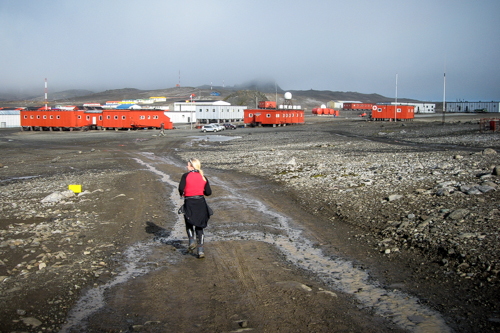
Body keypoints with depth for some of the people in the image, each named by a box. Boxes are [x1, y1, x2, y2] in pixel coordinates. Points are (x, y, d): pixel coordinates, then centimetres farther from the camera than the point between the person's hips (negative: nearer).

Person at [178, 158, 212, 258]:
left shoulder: (185, 176, -5)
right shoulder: (203, 177, 6)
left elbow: (181, 188, -15)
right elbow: (208, 192, 4)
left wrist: (182, 194, 7)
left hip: (189, 202, -3)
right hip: (201, 202, 3)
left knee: (189, 224, 20)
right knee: (199, 227, 9)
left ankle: (192, 241, -3)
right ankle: (200, 250, 2)